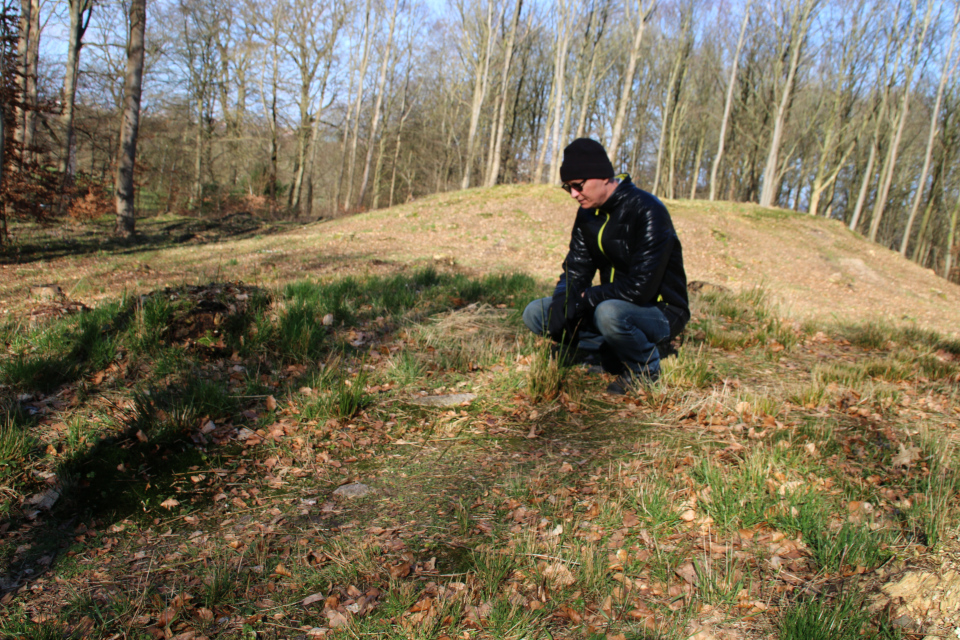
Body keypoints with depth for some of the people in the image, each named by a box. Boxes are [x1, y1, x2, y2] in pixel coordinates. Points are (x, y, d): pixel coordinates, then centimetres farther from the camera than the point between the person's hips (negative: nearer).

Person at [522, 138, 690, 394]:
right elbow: (575, 271, 4)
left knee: (609, 313, -40)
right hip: (611, 304, 8)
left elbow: (640, 288, -28)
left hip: (660, 313, -7)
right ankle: (617, 357, -1)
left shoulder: (647, 211, -22)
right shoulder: (588, 213, 4)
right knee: (534, 313, -3)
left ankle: (646, 368, -9)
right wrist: (562, 304, -16)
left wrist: (583, 299, -20)